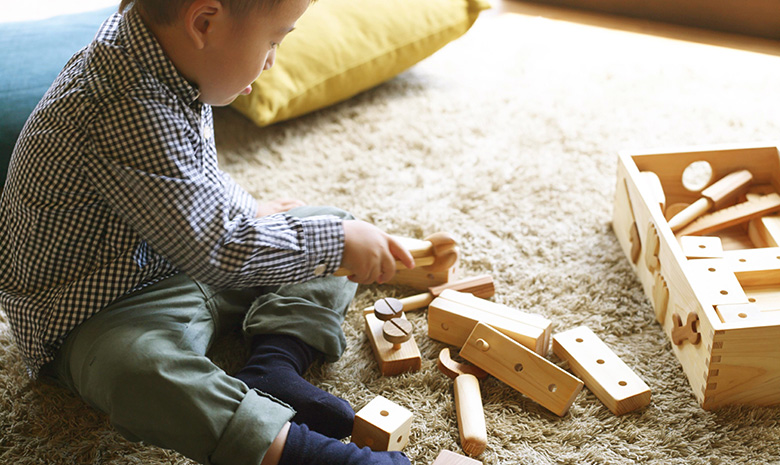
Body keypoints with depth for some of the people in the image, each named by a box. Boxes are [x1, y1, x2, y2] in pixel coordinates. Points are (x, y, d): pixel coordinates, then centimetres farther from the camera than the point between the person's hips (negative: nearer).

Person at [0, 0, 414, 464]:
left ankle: (275, 365, -13)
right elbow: (215, 250, -32)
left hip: (186, 263, 9)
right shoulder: (127, 113, -35)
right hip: (101, 312, -9)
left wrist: (250, 212, 11)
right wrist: (337, 241, -25)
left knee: (332, 225, 6)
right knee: (138, 370, -42)